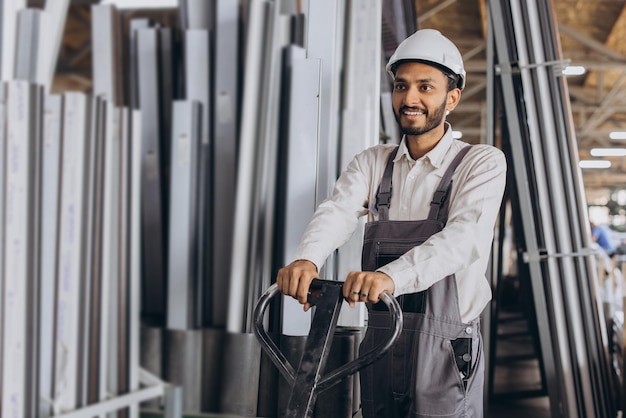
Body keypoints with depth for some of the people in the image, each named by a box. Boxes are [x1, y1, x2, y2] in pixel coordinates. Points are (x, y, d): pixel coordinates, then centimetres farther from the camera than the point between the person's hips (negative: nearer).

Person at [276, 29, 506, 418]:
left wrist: (391, 276, -39)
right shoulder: (373, 163, 8)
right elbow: (338, 211, -11)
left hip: (444, 354, -3)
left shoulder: (483, 162, -4)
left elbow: (466, 235, -22)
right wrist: (307, 259, -34)